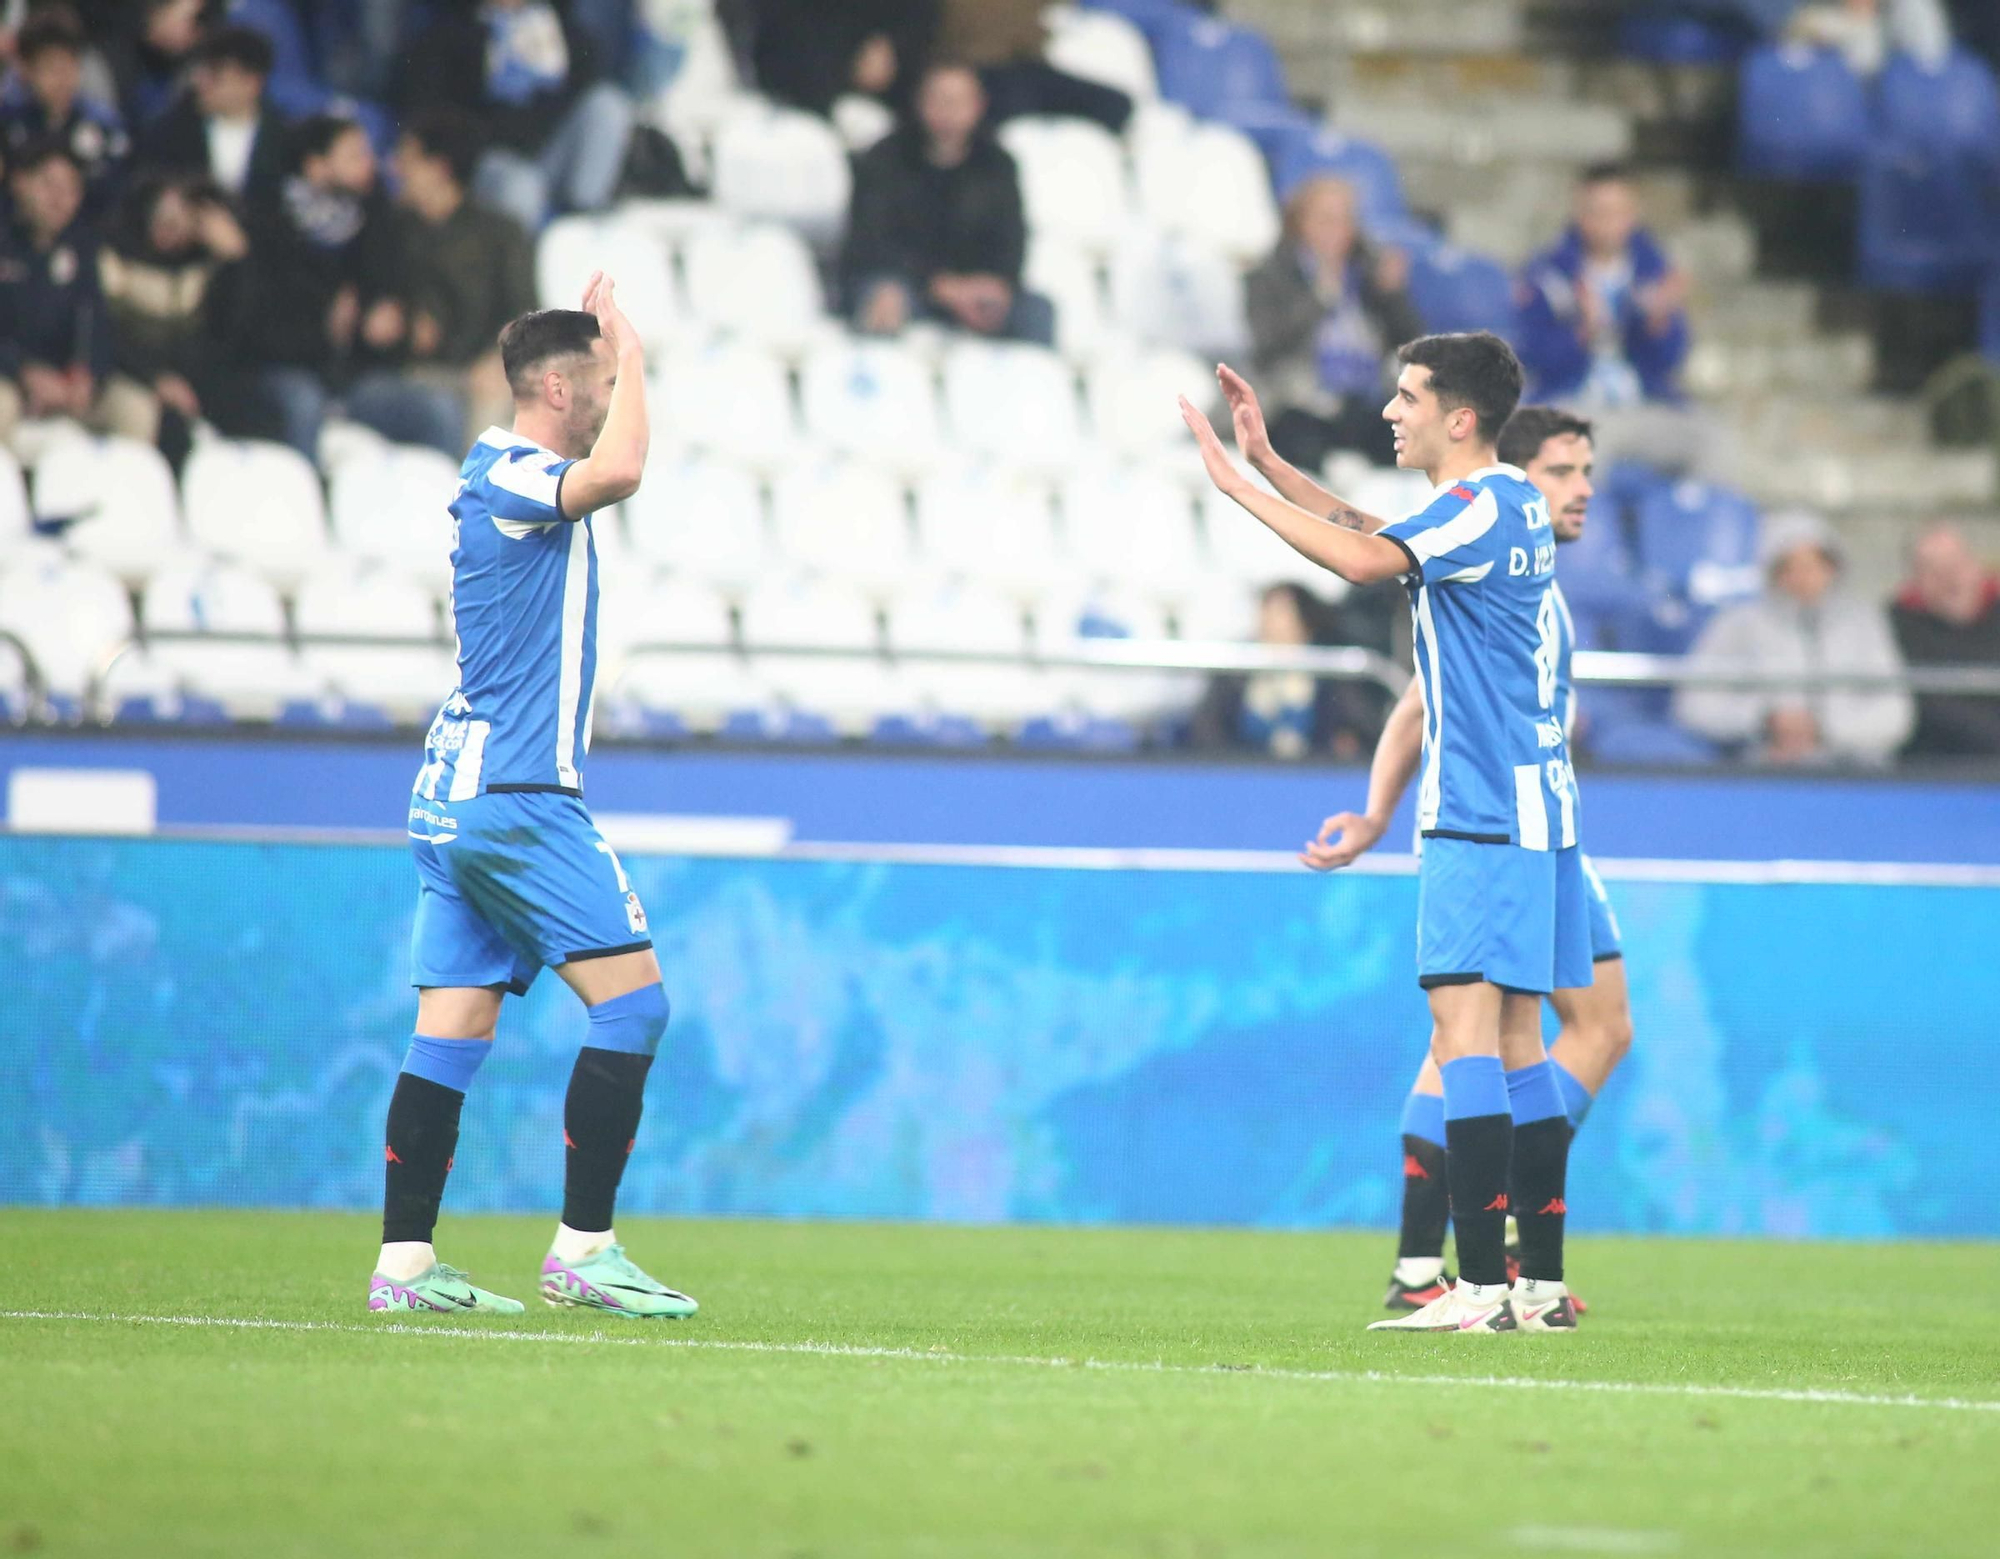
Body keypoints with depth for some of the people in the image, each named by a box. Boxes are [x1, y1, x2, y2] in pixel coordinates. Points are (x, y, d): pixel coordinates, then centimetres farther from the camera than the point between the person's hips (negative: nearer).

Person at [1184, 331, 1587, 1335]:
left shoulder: (1482, 509, -14)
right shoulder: (1515, 504, 17)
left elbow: (1367, 560, -31)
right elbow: (1374, 534, 31)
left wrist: (1238, 485, -24)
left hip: (1484, 812, -10)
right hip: (1536, 802, 10)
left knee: (1466, 1024, -13)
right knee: (1515, 1040, 11)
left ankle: (1481, 1286, -19)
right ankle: (1542, 1285, 12)